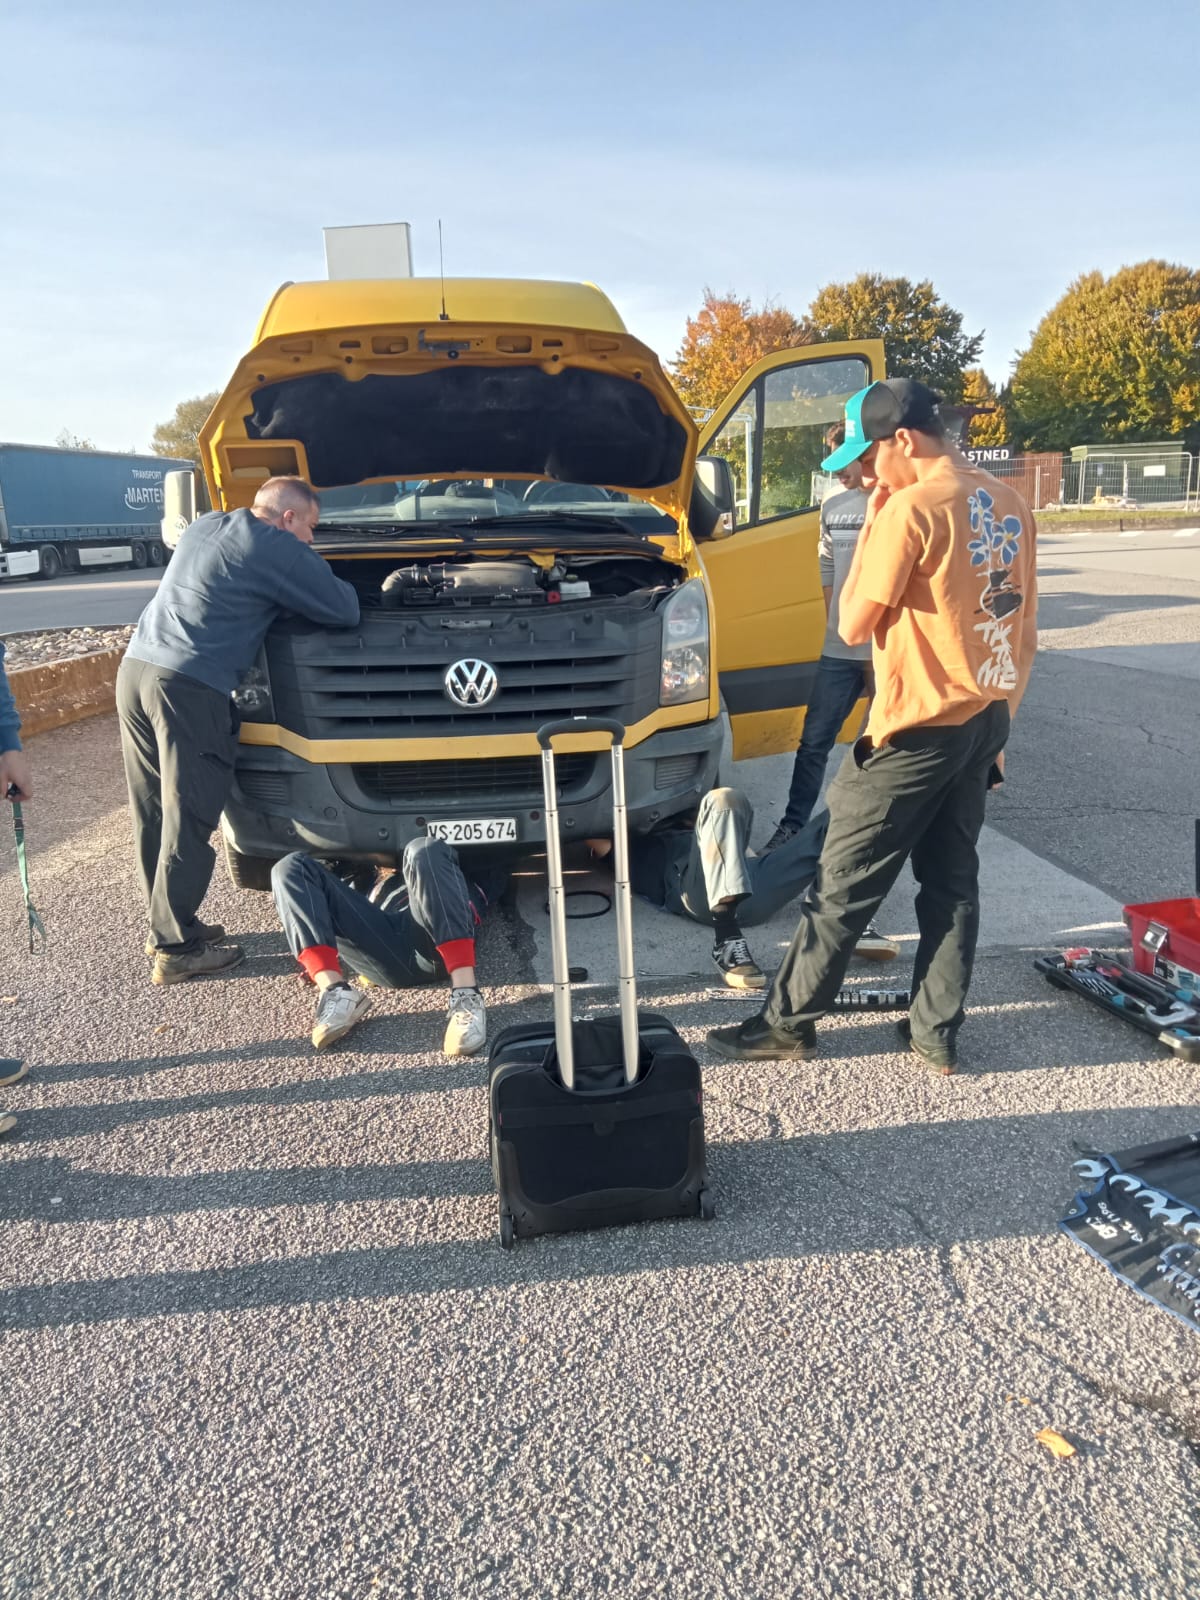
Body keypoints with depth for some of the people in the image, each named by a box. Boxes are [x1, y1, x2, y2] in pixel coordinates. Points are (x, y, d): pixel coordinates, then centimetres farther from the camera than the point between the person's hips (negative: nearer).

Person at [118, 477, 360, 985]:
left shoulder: (204, 527, 20)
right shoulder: (280, 550, -4)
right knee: (188, 821, -1)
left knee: (155, 813, 15)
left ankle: (166, 925, 27)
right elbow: (345, 612, 1)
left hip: (135, 666, 9)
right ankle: (177, 949, 5)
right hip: (188, 688, -9)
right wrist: (334, 583, 22)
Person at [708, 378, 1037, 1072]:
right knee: (953, 882, 14)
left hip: (918, 729, -8)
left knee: (845, 884, 2)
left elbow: (854, 625, -12)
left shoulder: (912, 508, -16)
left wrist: (873, 522, -5)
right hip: (985, 722, 8)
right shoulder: (1011, 506, 9)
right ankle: (938, 1033, 22)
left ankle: (787, 1022, 14)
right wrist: (999, 726, 18)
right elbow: (1024, 635, 13)